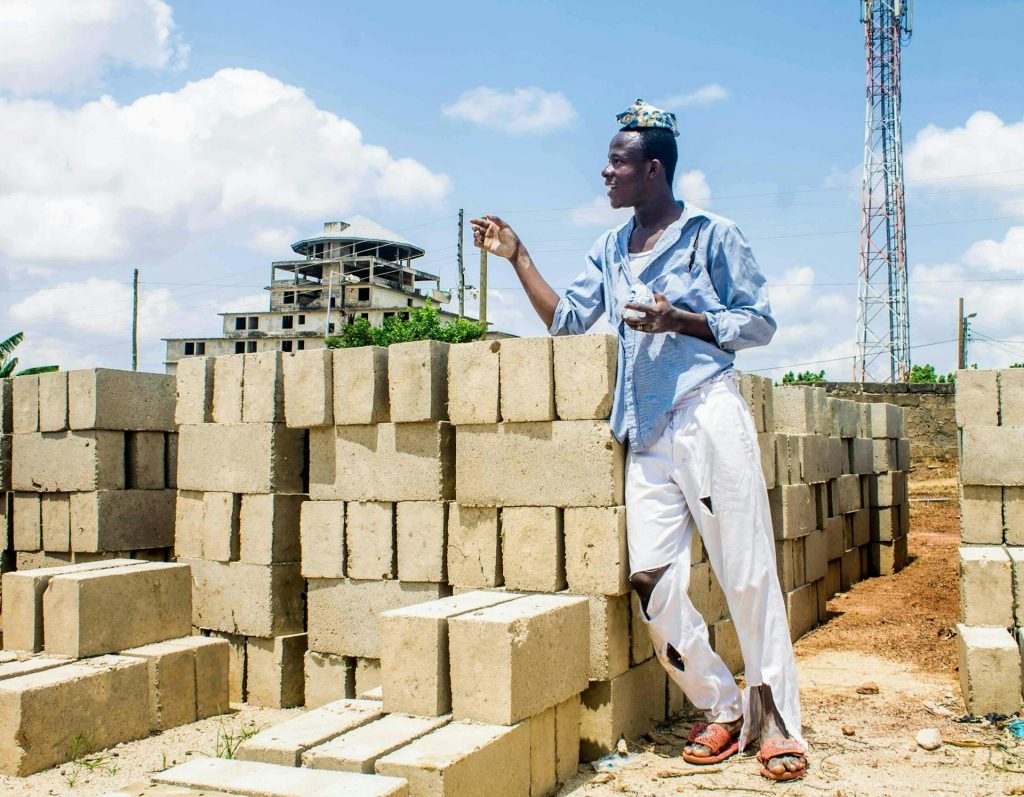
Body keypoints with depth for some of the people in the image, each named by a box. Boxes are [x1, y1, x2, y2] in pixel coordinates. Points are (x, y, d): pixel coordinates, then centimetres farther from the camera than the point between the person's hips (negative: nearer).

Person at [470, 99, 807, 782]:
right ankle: (724, 711, 15)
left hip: (709, 417, -5)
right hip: (646, 437, 6)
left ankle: (779, 724, 8)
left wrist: (676, 320, -12)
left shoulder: (712, 234, 2)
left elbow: (759, 322, 0)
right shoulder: (610, 251, 19)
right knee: (653, 584, -1)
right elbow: (567, 318, 14)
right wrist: (516, 255, 10)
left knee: (749, 577, -4)